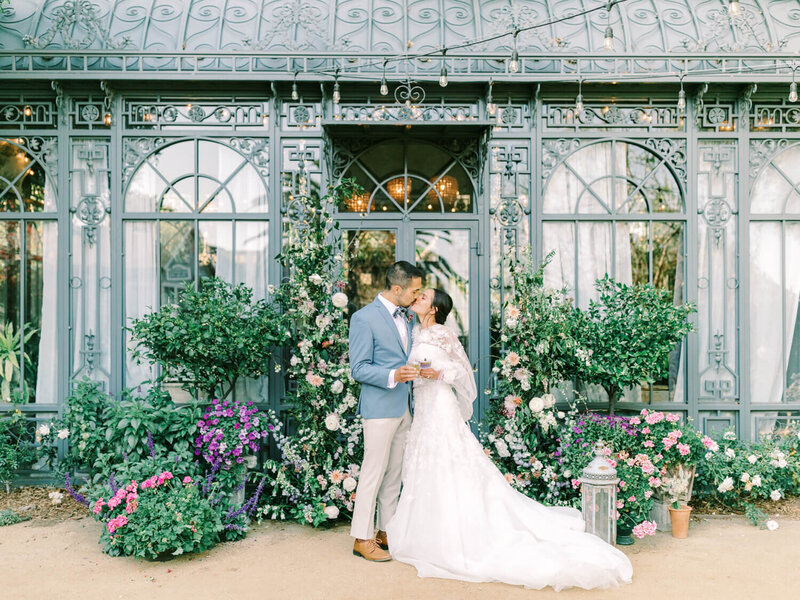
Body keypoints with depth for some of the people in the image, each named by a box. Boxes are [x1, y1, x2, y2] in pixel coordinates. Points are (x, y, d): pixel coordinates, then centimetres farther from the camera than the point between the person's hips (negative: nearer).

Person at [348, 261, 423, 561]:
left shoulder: (408, 316, 11)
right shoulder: (364, 318, -11)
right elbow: (359, 369, -14)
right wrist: (392, 376, -26)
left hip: (405, 407, 8)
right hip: (380, 408, -7)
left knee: (395, 472, 13)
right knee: (374, 471, -2)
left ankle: (386, 531, 25)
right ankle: (362, 538, 10)